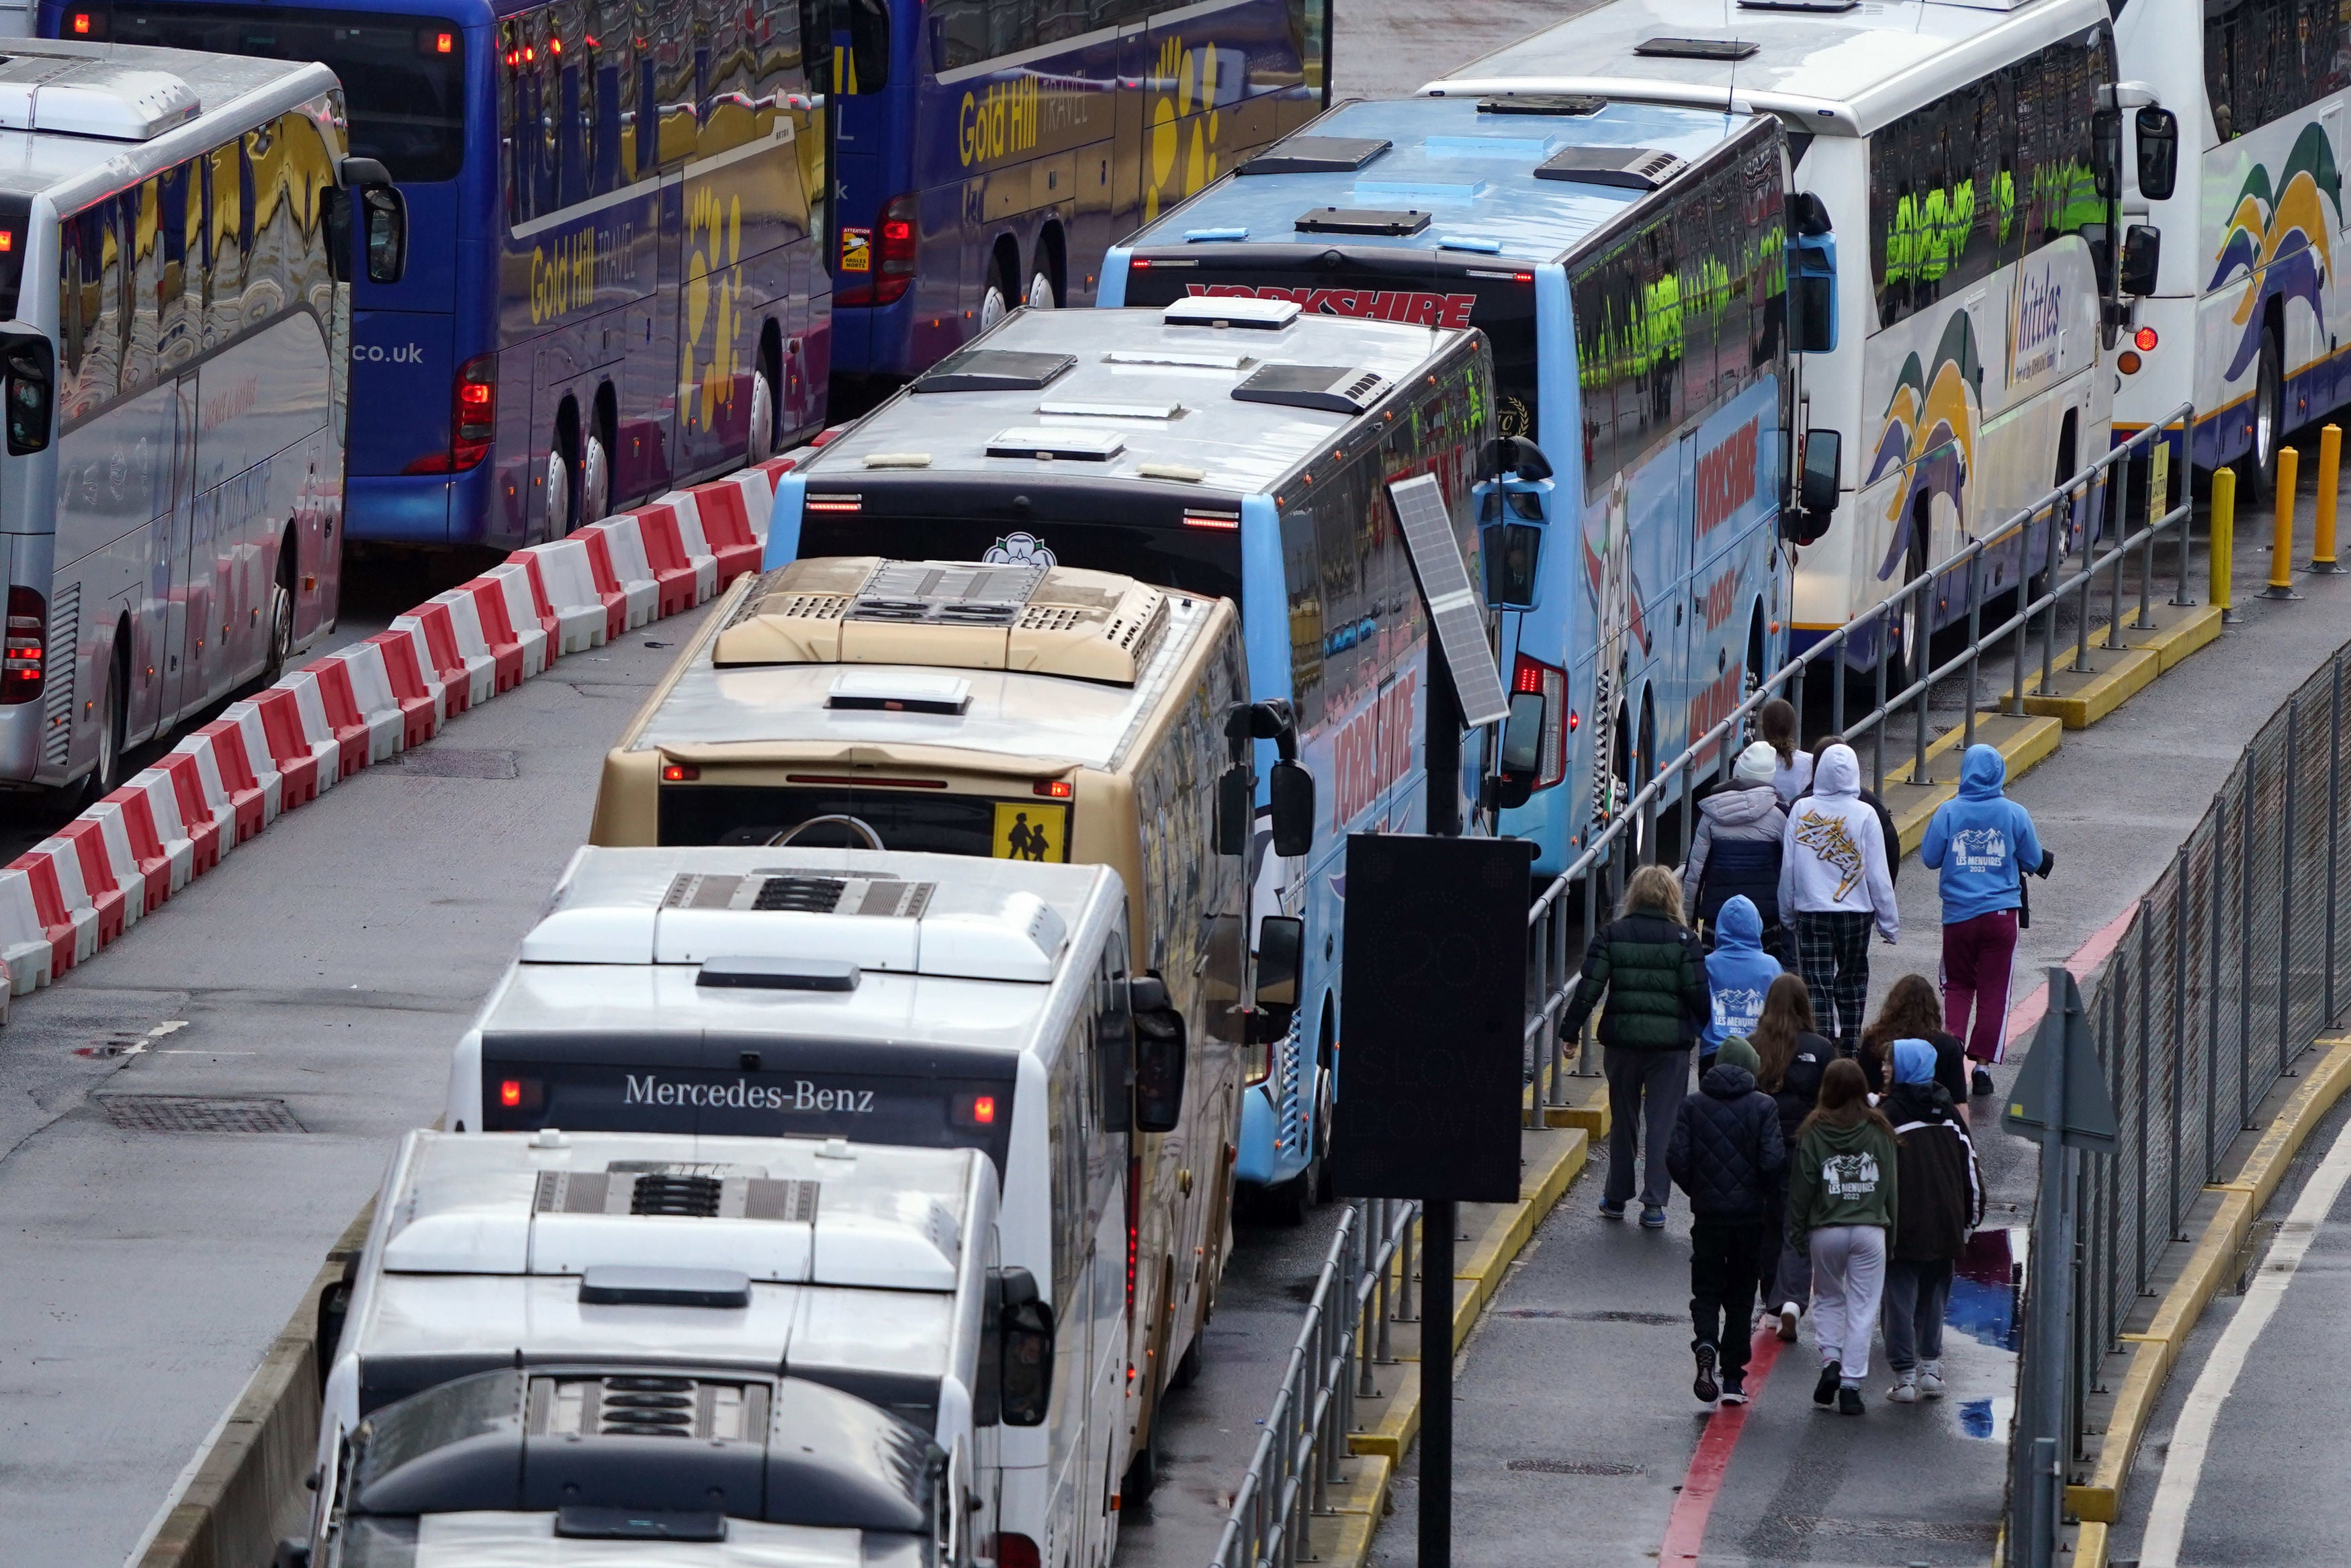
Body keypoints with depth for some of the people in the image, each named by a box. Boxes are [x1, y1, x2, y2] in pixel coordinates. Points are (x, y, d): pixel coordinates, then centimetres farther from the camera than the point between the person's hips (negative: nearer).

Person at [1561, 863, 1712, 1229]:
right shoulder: (1684, 939, -4)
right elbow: (1698, 994, -7)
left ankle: (1617, 1198, 24)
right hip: (1670, 1043, -2)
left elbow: (1589, 988, -5)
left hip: (1621, 1039, 2)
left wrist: (1570, 1031, 1)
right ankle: (1654, 1203, -3)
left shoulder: (1611, 935, -1)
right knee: (1663, 1121, 2)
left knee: (1623, 1120, 16)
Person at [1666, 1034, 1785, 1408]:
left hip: (1708, 1213, 0)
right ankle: (1733, 1380, 11)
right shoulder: (1763, 1107, -5)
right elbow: (1773, 1161, -13)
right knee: (1741, 1295, 11)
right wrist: (1765, 1194, 6)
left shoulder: (1693, 1106, -1)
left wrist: (1697, 1191, 10)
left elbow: (1677, 1159, -7)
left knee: (1706, 1290, 9)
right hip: (1750, 1213, 0)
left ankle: (1706, 1345, -21)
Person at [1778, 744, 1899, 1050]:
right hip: (1855, 911, 0)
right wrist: (1889, 921, 2)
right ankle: (1849, 1046, 21)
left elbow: (1788, 867, 1)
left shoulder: (1801, 810, -4)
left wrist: (1789, 911, 13)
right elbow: (1878, 874, -6)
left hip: (1810, 911, 0)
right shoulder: (1865, 815, -8)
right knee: (1852, 980, 16)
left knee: (1816, 985, 2)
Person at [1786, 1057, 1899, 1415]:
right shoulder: (1880, 1132, -2)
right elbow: (1892, 1184, 4)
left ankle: (1830, 1360, 0)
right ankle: (1851, 1385, -1)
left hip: (1826, 1230, 0)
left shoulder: (1814, 1133, -6)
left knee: (1827, 1298, 20)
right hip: (1870, 1230, 0)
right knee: (1862, 1308, 4)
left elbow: (1801, 1186, -2)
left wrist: (1796, 1231, 8)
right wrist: (1890, 1224, 13)